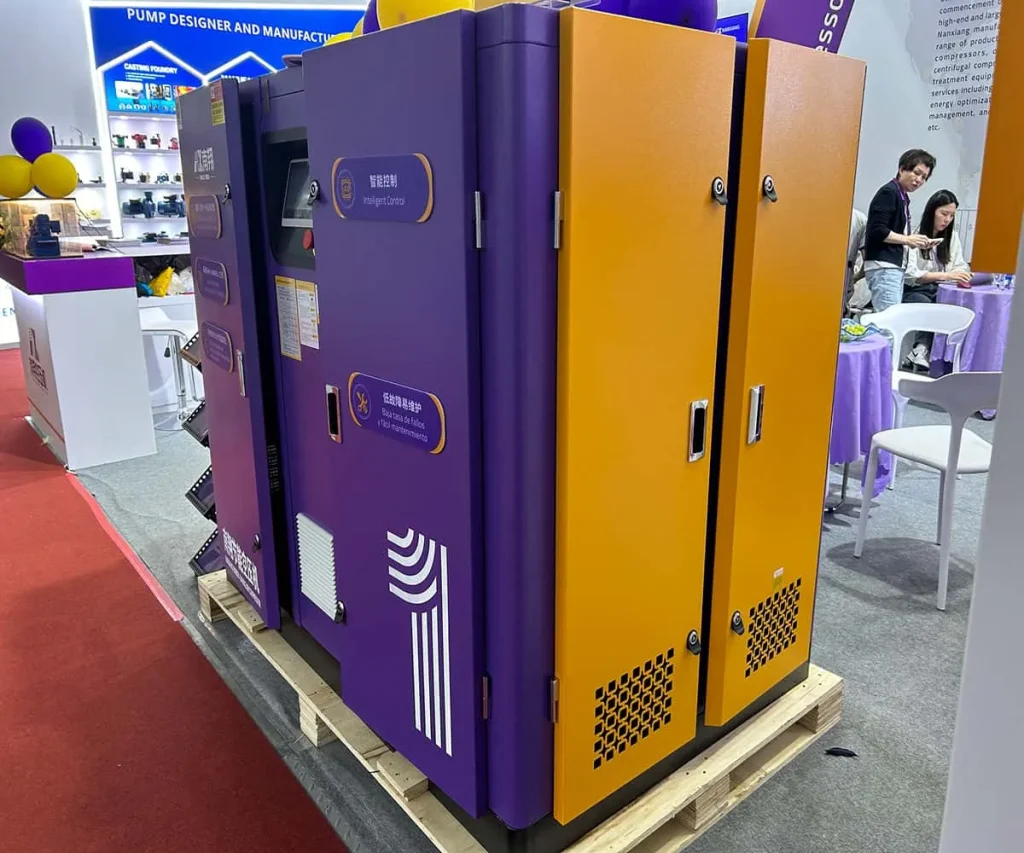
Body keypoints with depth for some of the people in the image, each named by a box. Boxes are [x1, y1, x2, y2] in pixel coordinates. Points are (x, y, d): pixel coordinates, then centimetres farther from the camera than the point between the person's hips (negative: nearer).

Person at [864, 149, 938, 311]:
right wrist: (907, 240, -13)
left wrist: (915, 242, 7)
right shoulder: (888, 192, -7)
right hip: (883, 267, -9)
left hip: (895, 266, 9)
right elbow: (877, 231, -16)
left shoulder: (903, 197, 18)